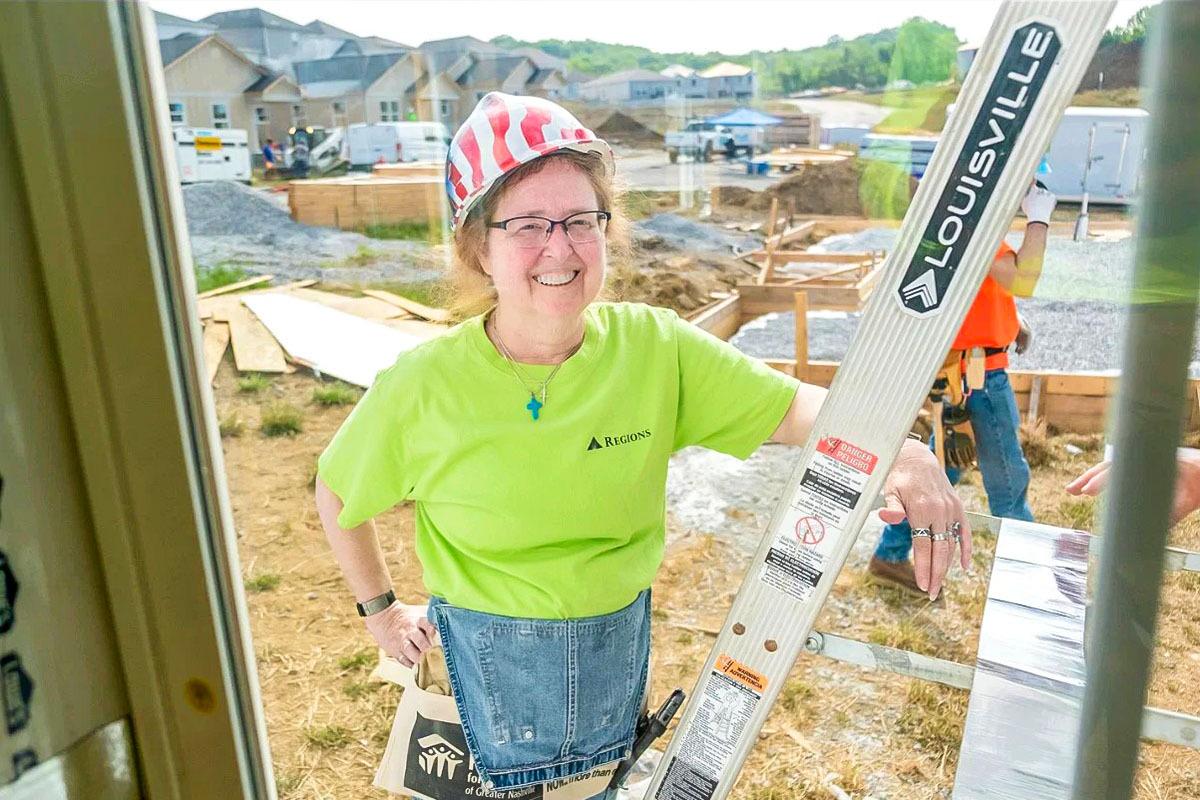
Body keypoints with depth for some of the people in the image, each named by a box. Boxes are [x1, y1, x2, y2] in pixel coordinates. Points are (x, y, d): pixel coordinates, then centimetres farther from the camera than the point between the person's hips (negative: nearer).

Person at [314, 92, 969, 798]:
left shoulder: (655, 348, -13)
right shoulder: (423, 387, -17)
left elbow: (795, 408, -15)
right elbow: (338, 494, -1)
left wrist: (901, 453, -33)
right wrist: (381, 610, 6)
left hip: (620, 652, 3)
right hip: (491, 666, -2)